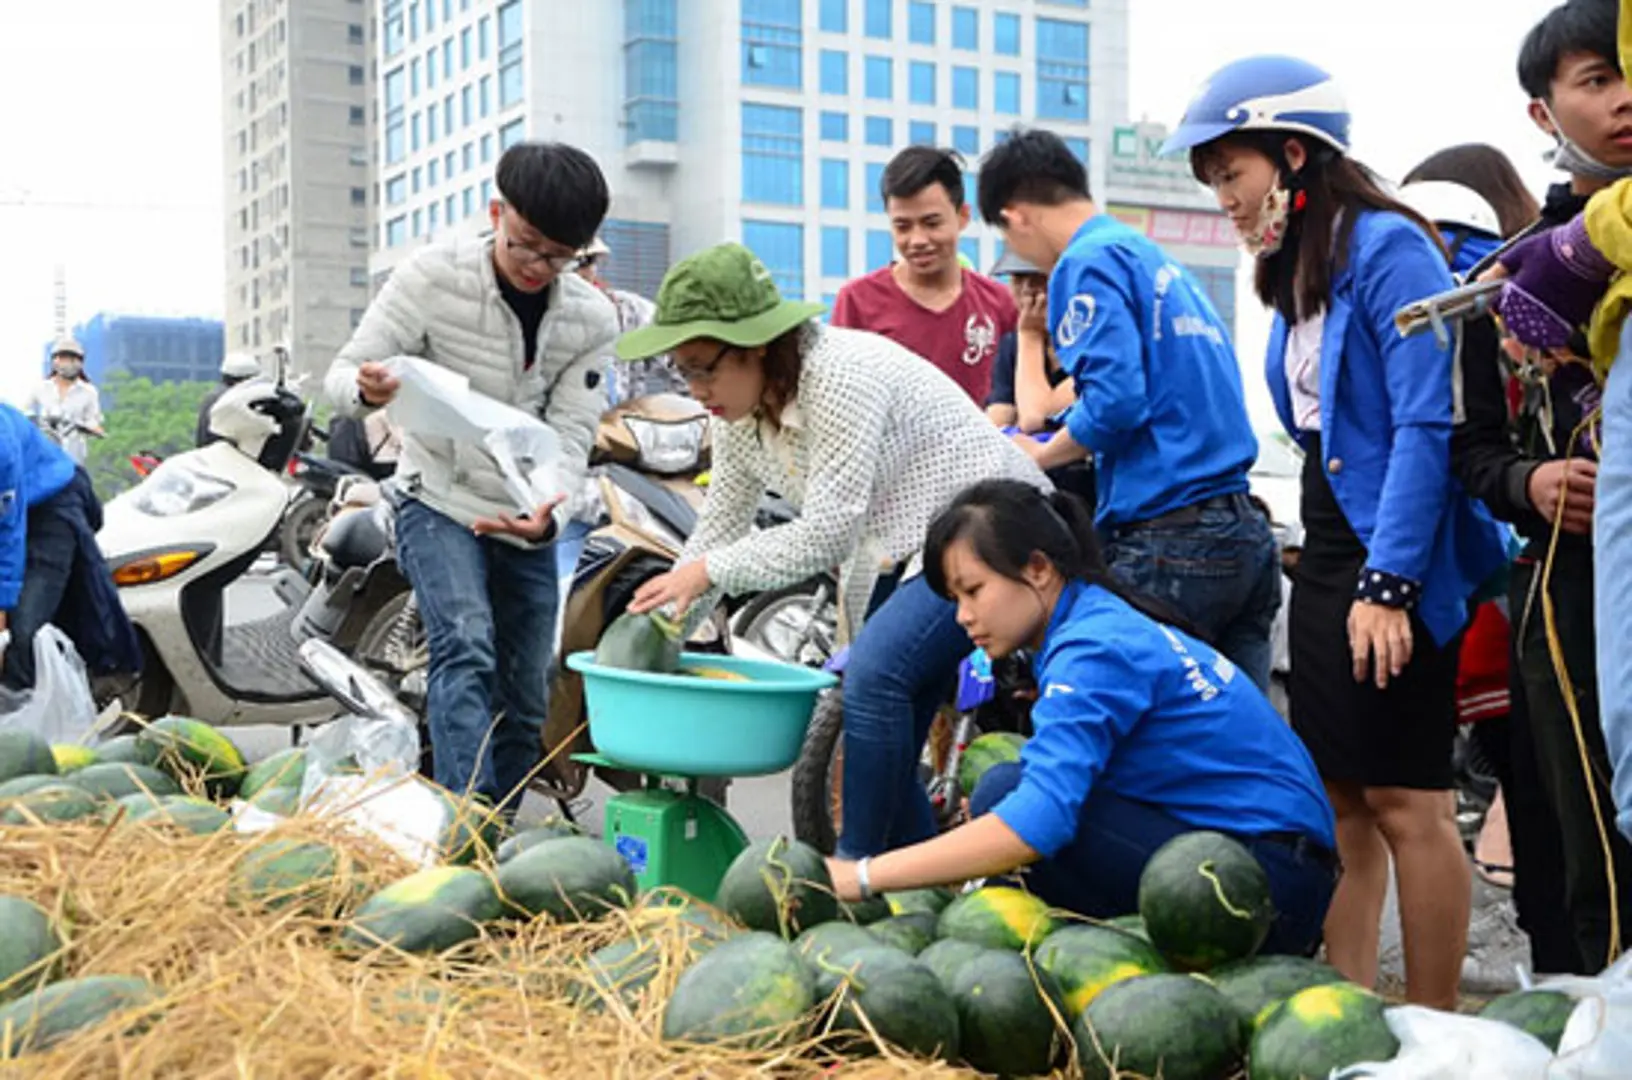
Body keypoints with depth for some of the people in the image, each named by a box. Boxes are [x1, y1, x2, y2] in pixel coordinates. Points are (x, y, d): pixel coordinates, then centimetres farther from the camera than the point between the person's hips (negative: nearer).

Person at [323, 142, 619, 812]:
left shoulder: (592, 319, -4)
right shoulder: (433, 276, -12)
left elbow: (570, 435, -8)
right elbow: (343, 373, -11)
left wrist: (550, 516, -28)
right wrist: (368, 390, -37)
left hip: (525, 522, 4)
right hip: (438, 503, -4)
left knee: (524, 705, 7)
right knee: (466, 647, -27)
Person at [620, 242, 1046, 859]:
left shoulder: (840, 376, -27)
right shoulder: (739, 412, 0)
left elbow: (828, 534, -29)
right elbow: (719, 528, 4)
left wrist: (709, 570, -25)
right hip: (897, 553, 9)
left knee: (874, 674, -27)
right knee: (885, 753, 6)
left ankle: (855, 872, -19)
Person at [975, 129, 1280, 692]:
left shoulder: (1089, 261, -6)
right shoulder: (1162, 262, 21)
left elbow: (1115, 400, -18)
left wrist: (1038, 455, -1)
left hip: (1167, 543, -9)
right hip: (1246, 533, 9)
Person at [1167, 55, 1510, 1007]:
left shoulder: (1387, 247, -13)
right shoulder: (1297, 272, 14)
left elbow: (1427, 424, -19)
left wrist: (1388, 581, -23)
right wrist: (1330, 561, 15)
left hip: (1397, 558, -9)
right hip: (1328, 552, 9)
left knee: (1405, 801, -3)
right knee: (1340, 797, 10)